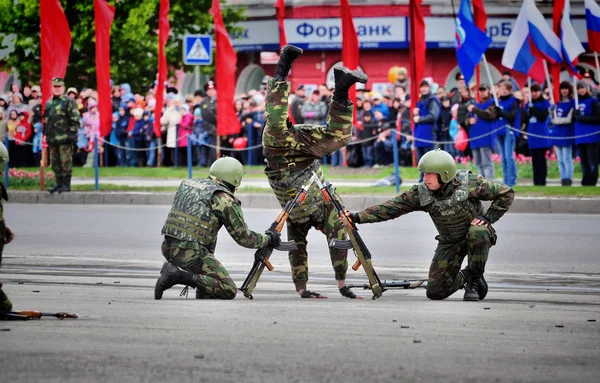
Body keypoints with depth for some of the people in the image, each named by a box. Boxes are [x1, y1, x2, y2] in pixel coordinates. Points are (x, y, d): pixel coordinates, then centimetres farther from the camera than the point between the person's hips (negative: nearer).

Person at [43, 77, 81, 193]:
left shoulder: (69, 102, -2)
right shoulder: (49, 103, 18)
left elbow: (75, 119, -7)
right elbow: (46, 120, 25)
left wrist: (72, 133, -14)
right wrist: (46, 134, 19)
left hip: (64, 137, -7)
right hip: (52, 139, 7)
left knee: (65, 161, -6)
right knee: (55, 162, 9)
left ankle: (66, 185, -3)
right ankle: (59, 183, 15)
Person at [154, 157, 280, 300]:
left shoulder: (187, 184, 17)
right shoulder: (225, 199, -4)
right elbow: (243, 238, 2)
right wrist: (268, 239, 20)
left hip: (167, 248, 8)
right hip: (190, 253, -8)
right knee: (229, 291, -5)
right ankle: (178, 276, -16)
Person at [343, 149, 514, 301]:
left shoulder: (470, 183, -22)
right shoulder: (421, 193, -15)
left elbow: (506, 193, -13)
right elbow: (390, 208, -17)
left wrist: (488, 217, -23)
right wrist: (357, 217, -26)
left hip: (475, 231, -3)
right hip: (450, 242, 3)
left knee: (478, 232, -40)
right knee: (435, 292, -8)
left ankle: (475, 279, -16)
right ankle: (463, 277, 25)